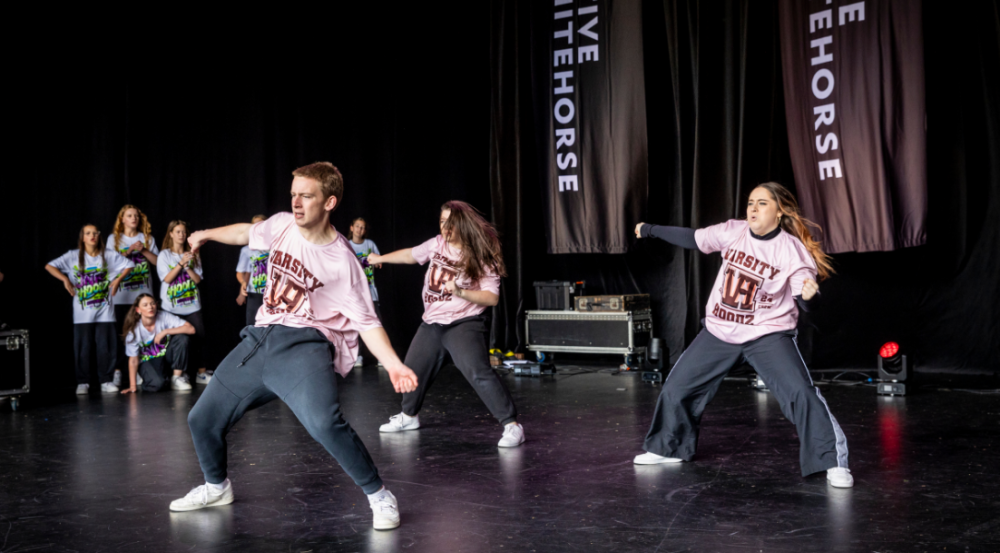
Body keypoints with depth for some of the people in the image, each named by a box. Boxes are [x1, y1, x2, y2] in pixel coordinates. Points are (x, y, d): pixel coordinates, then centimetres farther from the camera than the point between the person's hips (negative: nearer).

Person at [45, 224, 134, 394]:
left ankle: (106, 381, 7)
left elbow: (128, 266, 12)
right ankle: (82, 383, 8)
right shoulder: (74, 256, 1)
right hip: (82, 310, -1)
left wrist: (117, 280, 0)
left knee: (105, 346, -1)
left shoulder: (109, 255, 5)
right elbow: (49, 266, -1)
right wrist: (65, 280, -12)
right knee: (83, 347, 0)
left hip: (104, 310, 1)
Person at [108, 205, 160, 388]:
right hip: (121, 295, -1)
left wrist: (144, 250, -8)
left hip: (143, 293, 1)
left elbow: (157, 261, 5)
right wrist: (129, 251, -10)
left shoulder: (147, 238, 12)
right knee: (121, 333, -3)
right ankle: (117, 371, 3)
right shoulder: (114, 239, 8)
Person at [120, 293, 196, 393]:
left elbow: (191, 329, -27)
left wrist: (165, 331, -31)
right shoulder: (134, 330, -19)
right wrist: (133, 386, -19)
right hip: (147, 361, -2)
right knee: (157, 384, -33)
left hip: (165, 356, 2)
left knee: (182, 338, -26)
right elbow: (133, 360, -15)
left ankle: (177, 379, -13)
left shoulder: (164, 317, -18)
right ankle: (143, 377, 7)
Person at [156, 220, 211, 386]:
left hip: (192, 305, 2)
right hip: (172, 307, -2)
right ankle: (180, 374, 7)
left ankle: (202, 373, 5)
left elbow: (198, 279, 3)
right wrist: (180, 264, -17)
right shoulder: (164, 255, 2)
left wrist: (188, 266, -13)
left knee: (199, 338, -3)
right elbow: (167, 279, -8)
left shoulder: (192, 255, 9)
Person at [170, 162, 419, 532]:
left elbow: (366, 322, -8)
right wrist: (206, 234, 41)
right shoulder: (283, 225, 4)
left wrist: (393, 363, -23)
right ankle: (216, 487, 41)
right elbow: (248, 233, 26)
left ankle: (380, 497, -15)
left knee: (325, 422, -34)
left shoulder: (342, 261, -10)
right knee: (202, 419, 11)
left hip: (304, 344, -6)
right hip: (260, 339, 7)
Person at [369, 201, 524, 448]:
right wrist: (380, 258, 29)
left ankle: (512, 426, -21)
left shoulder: (480, 258, -14)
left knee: (479, 373, -25)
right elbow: (411, 255, 20)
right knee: (413, 369, 19)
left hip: (463, 324, -7)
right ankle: (408, 416, 46)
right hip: (431, 324, 7)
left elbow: (492, 297, -18)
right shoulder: (437, 244, 1)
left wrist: (460, 292, -30)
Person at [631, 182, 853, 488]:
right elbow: (692, 239, 8)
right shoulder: (731, 232, -5)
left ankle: (833, 463, -8)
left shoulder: (792, 250, -15)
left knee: (801, 393, -22)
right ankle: (668, 448, 33)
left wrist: (809, 295, -39)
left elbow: (805, 302, -15)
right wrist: (651, 229, 13)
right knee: (676, 387, 9)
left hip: (768, 335, -4)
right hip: (719, 332, 5)